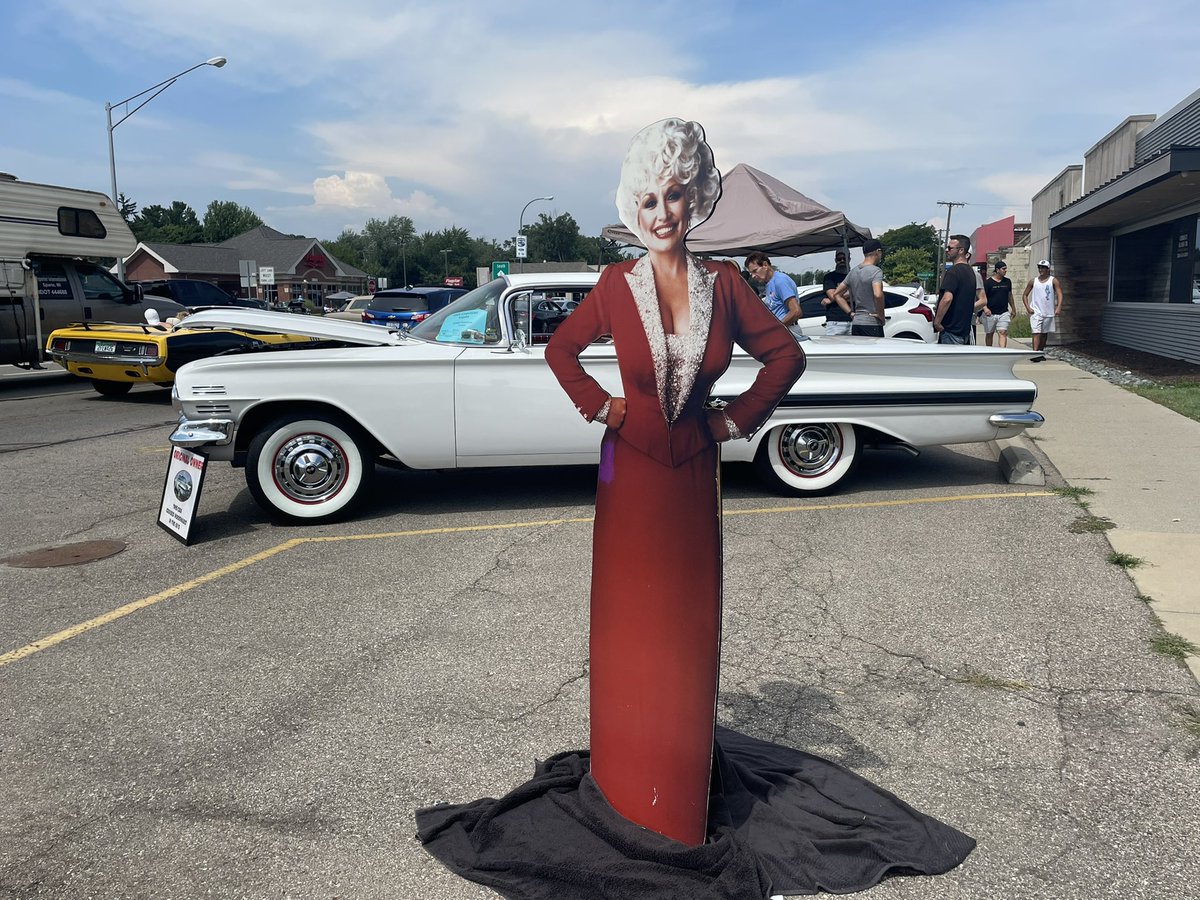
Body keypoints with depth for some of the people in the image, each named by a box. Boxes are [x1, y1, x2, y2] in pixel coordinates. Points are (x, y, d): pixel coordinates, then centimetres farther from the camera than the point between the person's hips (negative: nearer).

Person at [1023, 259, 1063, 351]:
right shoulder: (1033, 281, 5)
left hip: (1049, 312, 1)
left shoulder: (1053, 281, 2)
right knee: (1036, 333, -13)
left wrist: (1058, 308, -20)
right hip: (1036, 312, -1)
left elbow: (1059, 294, -5)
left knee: (1044, 334, 12)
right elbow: (1025, 295, 12)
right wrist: (1027, 308, -2)